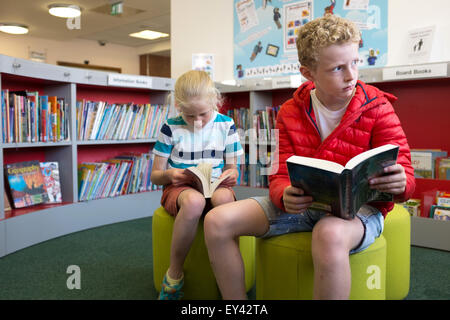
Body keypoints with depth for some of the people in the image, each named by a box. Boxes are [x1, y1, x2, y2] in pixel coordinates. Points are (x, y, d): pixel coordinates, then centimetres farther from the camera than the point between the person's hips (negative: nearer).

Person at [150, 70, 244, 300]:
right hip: (179, 188, -1)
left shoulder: (226, 126, 5)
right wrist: (170, 175, -19)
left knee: (224, 197, -38)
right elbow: (155, 176, 5)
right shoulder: (171, 128, 0)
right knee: (194, 200, -40)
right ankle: (174, 275, -20)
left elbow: (231, 168, 12)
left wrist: (232, 174, -13)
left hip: (215, 185, 1)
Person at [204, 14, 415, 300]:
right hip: (302, 202, 4)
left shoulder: (377, 108, -4)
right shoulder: (290, 113, 3)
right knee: (217, 221, -12)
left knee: (330, 235, -43)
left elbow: (404, 175, -5)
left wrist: (400, 183, -32)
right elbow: (280, 175, 0)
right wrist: (285, 196, -26)